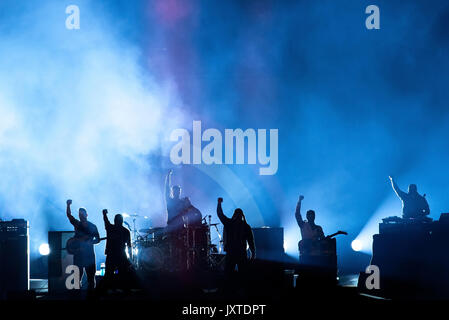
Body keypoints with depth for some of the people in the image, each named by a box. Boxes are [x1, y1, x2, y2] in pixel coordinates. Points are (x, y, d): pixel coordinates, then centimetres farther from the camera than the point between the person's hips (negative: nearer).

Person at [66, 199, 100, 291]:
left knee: (91, 275, 0)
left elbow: (98, 239, 9)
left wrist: (90, 242, -11)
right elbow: (69, 215, -6)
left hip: (89, 254, 0)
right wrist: (68, 206, -22)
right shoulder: (77, 224, 7)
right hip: (78, 253, 0)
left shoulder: (92, 226, 7)